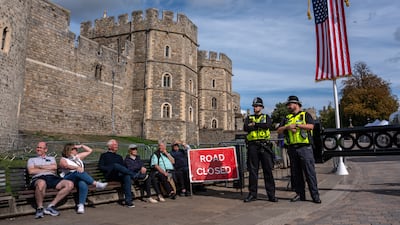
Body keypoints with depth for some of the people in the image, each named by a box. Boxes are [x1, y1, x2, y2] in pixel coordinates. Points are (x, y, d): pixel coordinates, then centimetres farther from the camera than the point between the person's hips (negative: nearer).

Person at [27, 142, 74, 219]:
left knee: (70, 184, -26)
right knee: (42, 183, -44)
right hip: (39, 178, -3)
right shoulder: (32, 159, 27)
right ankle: (39, 208, -20)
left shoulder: (51, 158, 31)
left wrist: (39, 166, 7)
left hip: (53, 177, 3)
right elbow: (31, 171, 5)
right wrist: (47, 169, 3)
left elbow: (54, 167, 7)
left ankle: (51, 206, -19)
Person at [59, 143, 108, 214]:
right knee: (78, 172, -37)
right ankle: (96, 183, -40)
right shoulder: (63, 159, 13)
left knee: (83, 184, -34)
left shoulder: (78, 157, 30)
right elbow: (65, 165, -12)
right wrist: (76, 167, -28)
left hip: (80, 178, 3)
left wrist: (81, 146, 26)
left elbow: (90, 150, 36)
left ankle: (81, 205, -42)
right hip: (68, 178, -3)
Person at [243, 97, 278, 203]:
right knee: (253, 170, 4)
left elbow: (268, 125, -11)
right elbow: (246, 128, -6)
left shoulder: (266, 117, 13)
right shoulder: (249, 118, 15)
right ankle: (252, 194, 12)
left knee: (268, 170, 0)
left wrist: (254, 124, -6)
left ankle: (271, 194, 7)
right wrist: (261, 125, -8)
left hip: (264, 145, -1)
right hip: (253, 146, 1)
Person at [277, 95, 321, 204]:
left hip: (304, 147, -4)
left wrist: (297, 125, -12)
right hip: (292, 149, 5)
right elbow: (279, 130, 10)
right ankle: (300, 194, 15)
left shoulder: (305, 115, 8)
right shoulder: (286, 118, 20)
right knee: (296, 173, 7)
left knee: (310, 172, -5)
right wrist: (287, 127, -7)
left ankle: (315, 195, 2)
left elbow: (311, 126, -9)